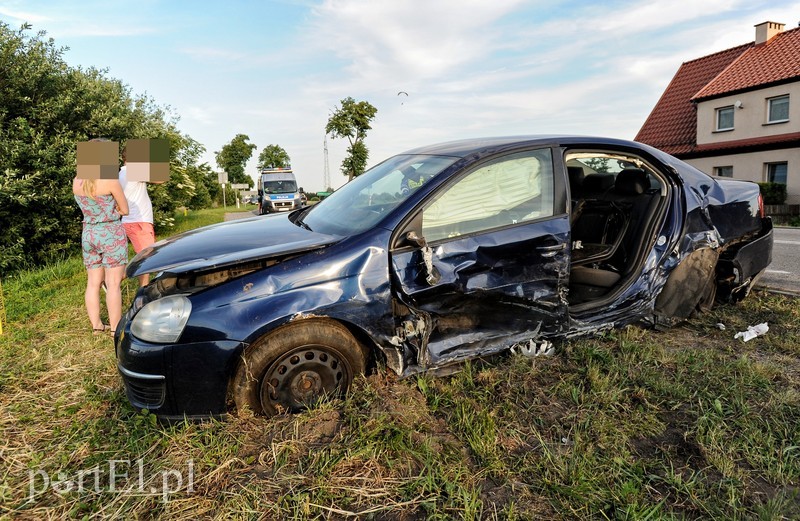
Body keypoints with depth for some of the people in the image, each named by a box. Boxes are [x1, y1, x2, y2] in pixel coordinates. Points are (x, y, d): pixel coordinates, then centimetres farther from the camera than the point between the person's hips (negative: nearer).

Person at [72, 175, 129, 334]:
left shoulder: (76, 182, 1)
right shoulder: (109, 181, -15)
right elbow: (124, 210, -5)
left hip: (88, 234, 6)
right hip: (111, 234, -6)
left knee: (93, 283, 11)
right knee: (113, 284, 0)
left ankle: (96, 325, 19)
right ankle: (115, 327, 5)